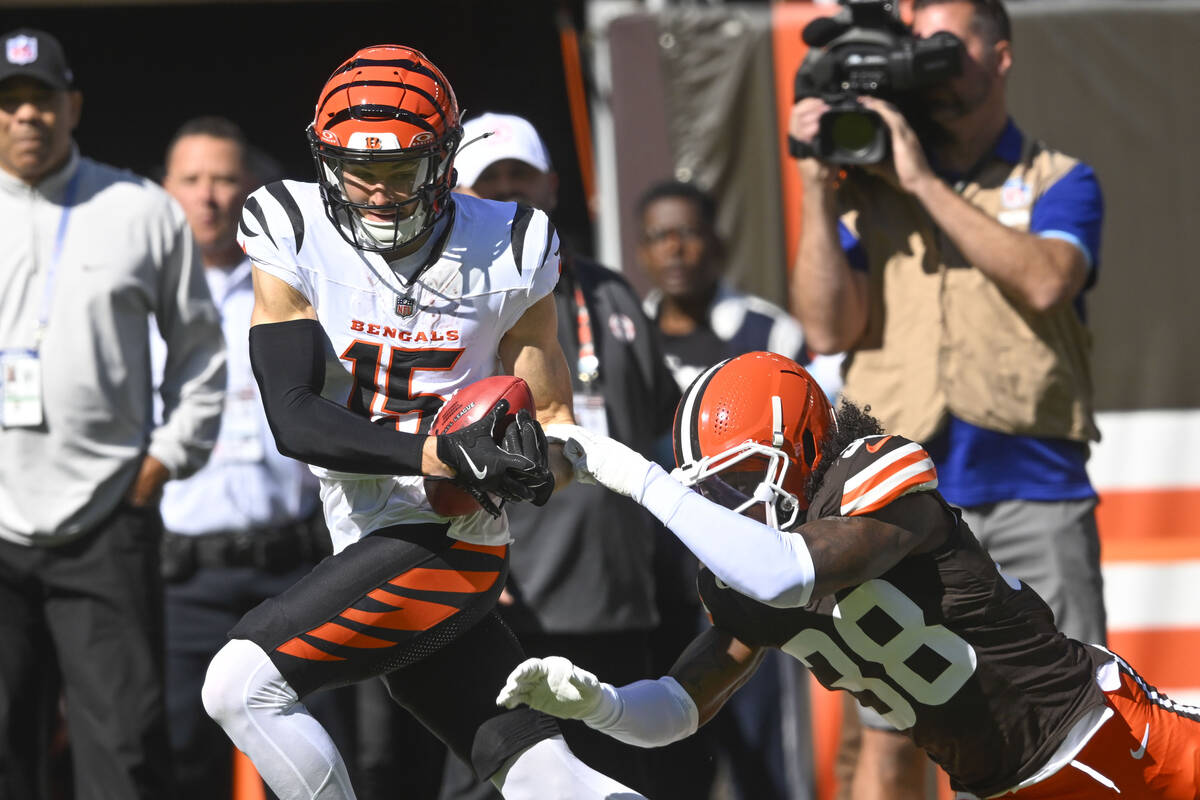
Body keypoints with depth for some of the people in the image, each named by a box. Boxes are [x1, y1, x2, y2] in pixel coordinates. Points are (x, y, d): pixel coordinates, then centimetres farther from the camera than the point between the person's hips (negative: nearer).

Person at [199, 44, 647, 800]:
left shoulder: (504, 255, -3)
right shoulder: (296, 246, -3)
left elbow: (557, 422, 3)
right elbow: (294, 419, -13)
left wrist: (538, 459, -22)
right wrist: (442, 453, -26)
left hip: (443, 541, -4)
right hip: (369, 547, 4)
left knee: (243, 684, -18)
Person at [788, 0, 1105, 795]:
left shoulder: (1058, 181, 8)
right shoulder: (872, 188, 12)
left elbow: (1045, 281, -13)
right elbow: (829, 328, 2)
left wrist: (927, 183, -12)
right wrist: (819, 190, -5)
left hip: (1035, 495, -1)